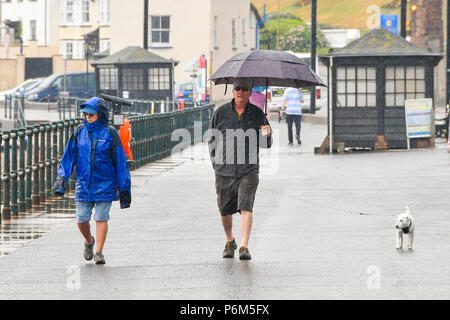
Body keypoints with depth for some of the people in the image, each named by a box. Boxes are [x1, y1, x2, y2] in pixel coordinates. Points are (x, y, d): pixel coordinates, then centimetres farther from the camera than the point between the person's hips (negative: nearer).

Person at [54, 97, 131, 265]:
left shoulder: (110, 133, -4)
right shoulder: (79, 132, 5)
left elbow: (120, 161, 0)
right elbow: (69, 155, 10)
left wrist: (124, 187, 0)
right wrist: (62, 176, -2)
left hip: (105, 183, -3)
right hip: (83, 183, 3)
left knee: (101, 218, -4)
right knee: (81, 219, 2)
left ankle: (99, 252, 6)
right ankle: (89, 241, 31)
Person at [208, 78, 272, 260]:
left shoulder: (257, 114, 4)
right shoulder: (221, 113, 4)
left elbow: (265, 144, 7)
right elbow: (212, 140, 12)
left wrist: (266, 135, -16)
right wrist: (216, 162, 5)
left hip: (249, 171, -1)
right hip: (224, 170, 1)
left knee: (246, 207, -14)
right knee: (225, 210, 10)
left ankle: (244, 247, -16)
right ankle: (230, 242, 33)